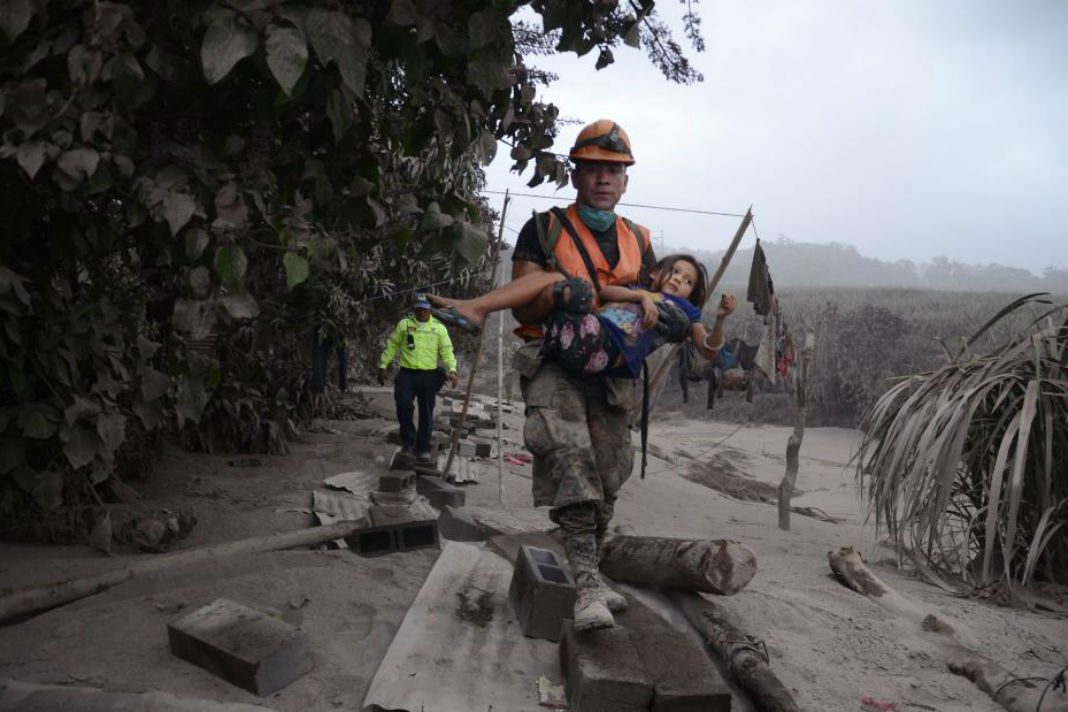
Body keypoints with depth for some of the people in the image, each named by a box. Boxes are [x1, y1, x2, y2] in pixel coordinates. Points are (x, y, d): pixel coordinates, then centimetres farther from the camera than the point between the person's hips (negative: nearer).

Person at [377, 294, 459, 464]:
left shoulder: (439, 328, 3)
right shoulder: (404, 324, 3)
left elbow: (447, 351, 0)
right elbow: (391, 346, 9)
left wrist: (452, 370, -14)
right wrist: (383, 366, 6)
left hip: (429, 376, 1)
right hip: (407, 374, -1)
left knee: (426, 413, 6)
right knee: (404, 406, -16)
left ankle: (423, 449, 17)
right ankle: (408, 441, 5)